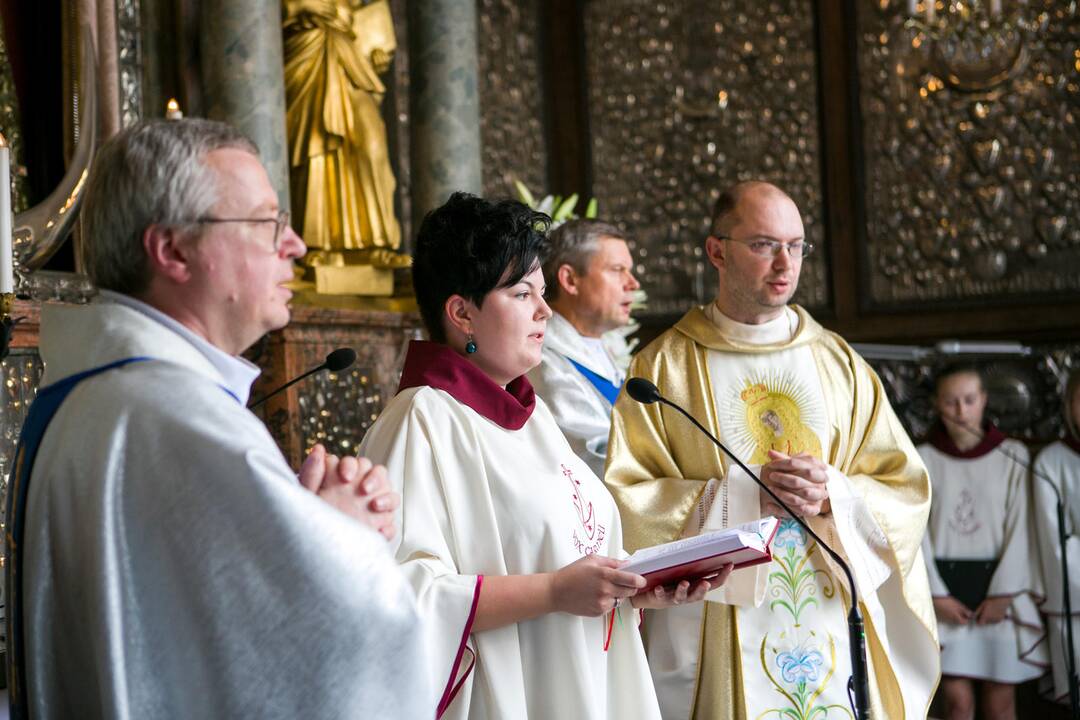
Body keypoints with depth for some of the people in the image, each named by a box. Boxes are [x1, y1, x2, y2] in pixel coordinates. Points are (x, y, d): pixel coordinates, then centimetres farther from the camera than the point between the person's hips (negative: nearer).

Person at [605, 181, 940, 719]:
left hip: (831, 623, 3)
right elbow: (627, 498, -8)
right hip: (714, 630, -3)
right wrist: (743, 495, -16)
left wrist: (832, 496, -14)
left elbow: (906, 491, 5)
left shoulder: (840, 365, 9)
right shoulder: (664, 366, -1)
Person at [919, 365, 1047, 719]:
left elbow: (1020, 528, -3)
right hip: (945, 587, 0)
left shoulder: (1012, 456, 1)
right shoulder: (922, 460, 1)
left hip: (998, 586, 0)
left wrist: (1003, 594, -10)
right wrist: (936, 595, -9)